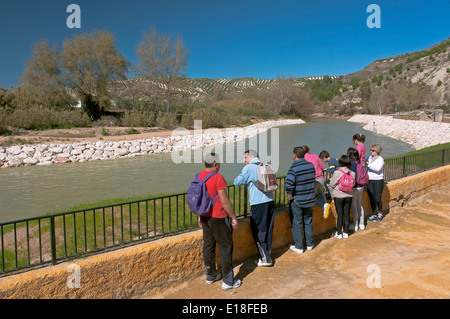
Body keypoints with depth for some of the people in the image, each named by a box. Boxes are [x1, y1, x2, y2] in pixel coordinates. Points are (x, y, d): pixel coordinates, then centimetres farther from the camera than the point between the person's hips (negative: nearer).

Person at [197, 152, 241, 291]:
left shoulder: (198, 177, 3)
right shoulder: (218, 178, -20)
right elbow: (224, 201, -20)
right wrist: (233, 217, -9)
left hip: (206, 217, 7)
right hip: (219, 218, -7)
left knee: (208, 246, 17)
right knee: (225, 248, 5)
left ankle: (210, 275, 32)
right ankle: (228, 281, 14)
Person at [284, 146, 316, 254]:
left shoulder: (294, 168, -20)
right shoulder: (311, 165, -1)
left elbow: (288, 184, -31)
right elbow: (313, 180, 11)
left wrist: (289, 195, -15)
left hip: (297, 200, -5)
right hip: (310, 199, 6)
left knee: (296, 223, 7)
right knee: (308, 222, 20)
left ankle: (299, 247, 14)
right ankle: (309, 244, 30)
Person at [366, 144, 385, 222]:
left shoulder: (380, 159, -6)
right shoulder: (369, 158, 12)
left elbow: (378, 168, -23)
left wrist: (368, 164, -23)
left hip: (378, 180, -5)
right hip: (369, 180, 5)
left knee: (377, 198, -3)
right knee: (371, 198, 5)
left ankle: (380, 213, 22)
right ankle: (374, 215, 16)